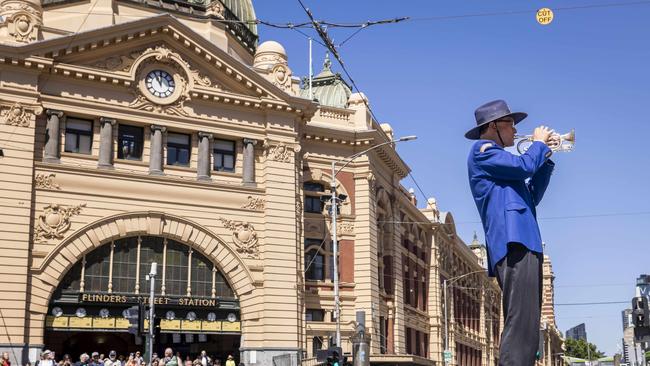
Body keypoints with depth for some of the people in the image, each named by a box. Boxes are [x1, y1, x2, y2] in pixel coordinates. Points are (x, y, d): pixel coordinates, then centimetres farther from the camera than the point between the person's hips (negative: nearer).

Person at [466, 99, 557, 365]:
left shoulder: (498, 161, 31)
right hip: (514, 243, -10)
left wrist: (546, 157, 24)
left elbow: (533, 195, 30)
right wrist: (539, 143, 8)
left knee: (526, 328, 8)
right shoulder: (483, 149, 2)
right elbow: (524, 166, -12)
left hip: (522, 243, 10)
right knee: (520, 325, -20)